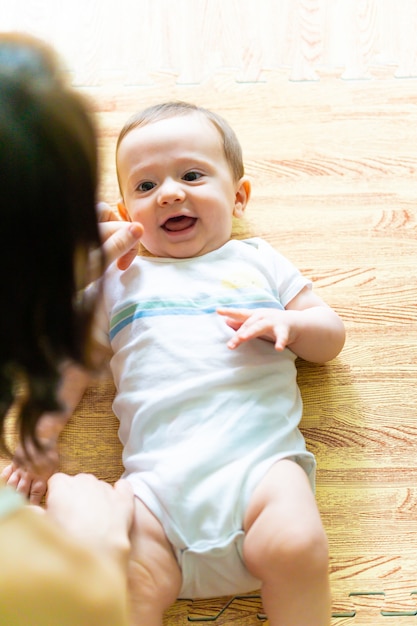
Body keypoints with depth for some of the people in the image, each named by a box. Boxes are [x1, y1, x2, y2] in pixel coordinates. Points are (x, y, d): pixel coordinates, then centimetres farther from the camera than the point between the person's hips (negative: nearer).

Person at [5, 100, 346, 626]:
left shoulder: (258, 262, 21)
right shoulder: (118, 281, 22)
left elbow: (331, 338, 21)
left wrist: (286, 323, -1)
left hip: (261, 458, 0)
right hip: (158, 476, 0)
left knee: (296, 548, -26)